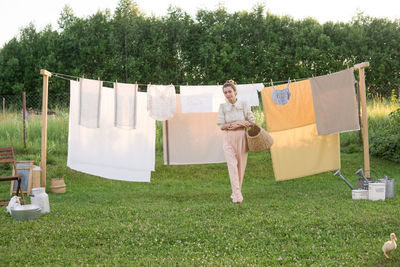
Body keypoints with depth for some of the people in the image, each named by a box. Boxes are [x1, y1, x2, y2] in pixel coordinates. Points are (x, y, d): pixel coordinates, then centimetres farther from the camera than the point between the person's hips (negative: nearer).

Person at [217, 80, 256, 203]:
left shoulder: (244, 105, 0)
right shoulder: (222, 107, 1)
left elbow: (252, 122, -1)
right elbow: (221, 126, -2)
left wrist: (236, 125, -14)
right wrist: (239, 123, -13)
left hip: (241, 137, 1)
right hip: (228, 138, -1)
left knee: (241, 165, 5)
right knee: (232, 164, -12)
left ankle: (236, 192, 19)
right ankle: (237, 196, -16)